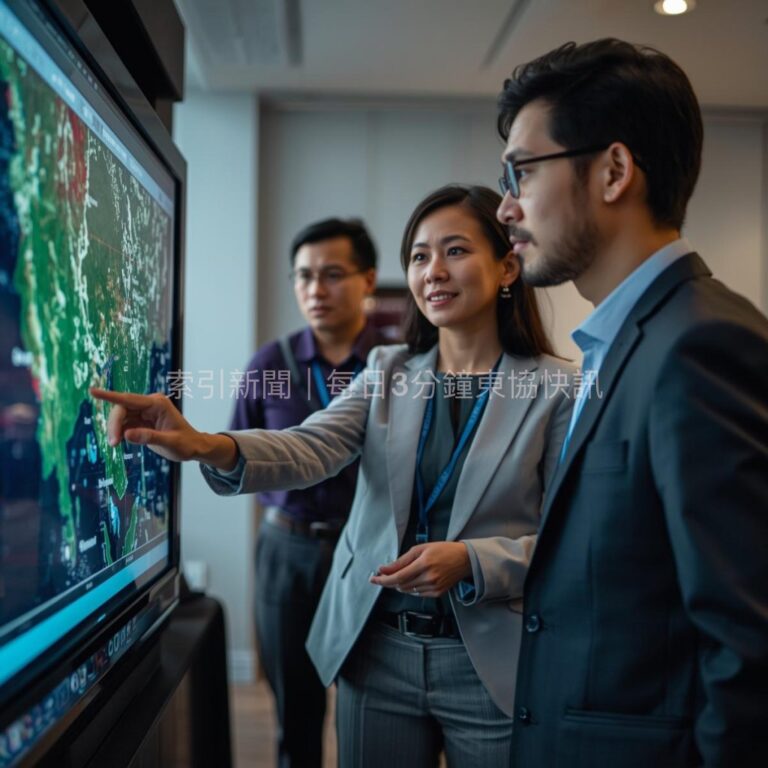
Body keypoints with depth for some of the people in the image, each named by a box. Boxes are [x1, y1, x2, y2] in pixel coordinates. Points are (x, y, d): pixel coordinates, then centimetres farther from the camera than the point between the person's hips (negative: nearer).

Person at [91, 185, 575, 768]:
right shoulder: (387, 371, 3)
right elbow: (310, 450, -14)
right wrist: (209, 447, -33)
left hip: (489, 666, -2)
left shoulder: (558, 389, -7)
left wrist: (470, 561, -22)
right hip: (375, 654, 3)